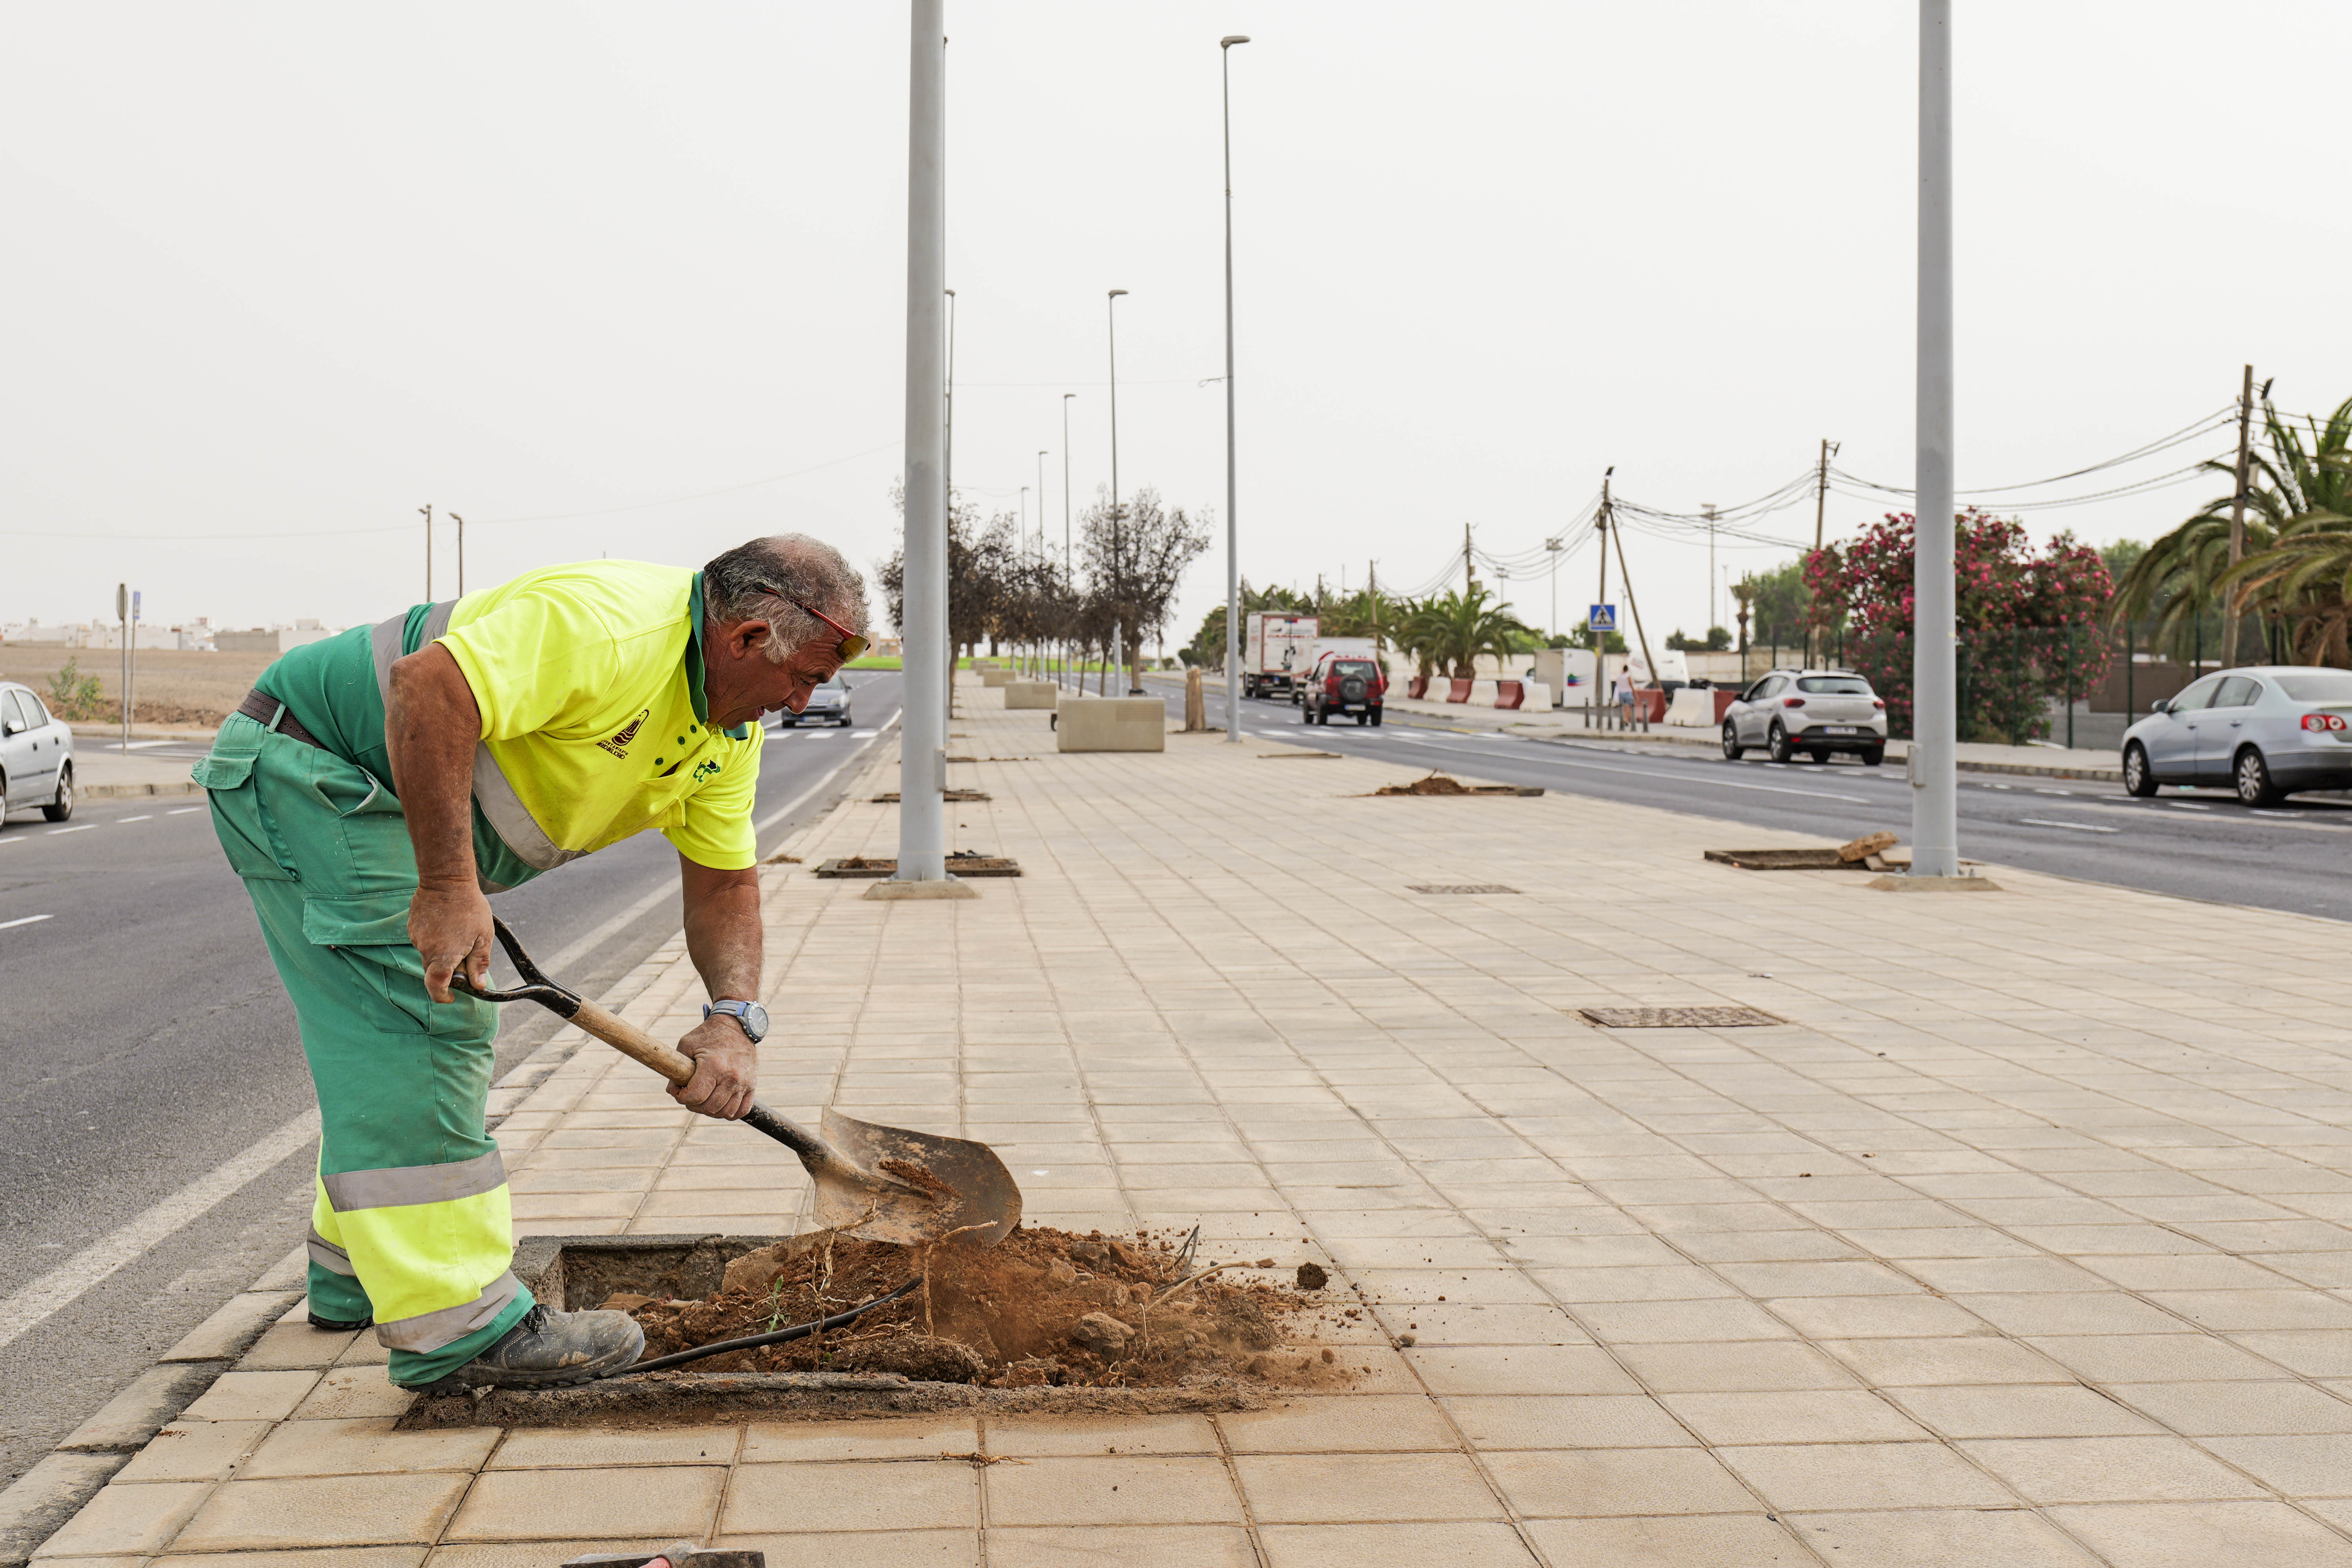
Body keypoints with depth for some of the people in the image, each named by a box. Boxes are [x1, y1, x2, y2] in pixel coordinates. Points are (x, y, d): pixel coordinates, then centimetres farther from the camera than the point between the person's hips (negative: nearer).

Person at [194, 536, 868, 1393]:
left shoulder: (729, 733, 2)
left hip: (381, 807, 10)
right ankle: (456, 1324, -14)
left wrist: (734, 1018, -11)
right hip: (305, 764, -10)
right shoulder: (608, 623, -30)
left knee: (440, 1033, 18)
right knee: (421, 1024, -15)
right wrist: (450, 889, -36)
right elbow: (426, 687, -38)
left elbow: (722, 882, 6)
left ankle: (358, 1272, 35)